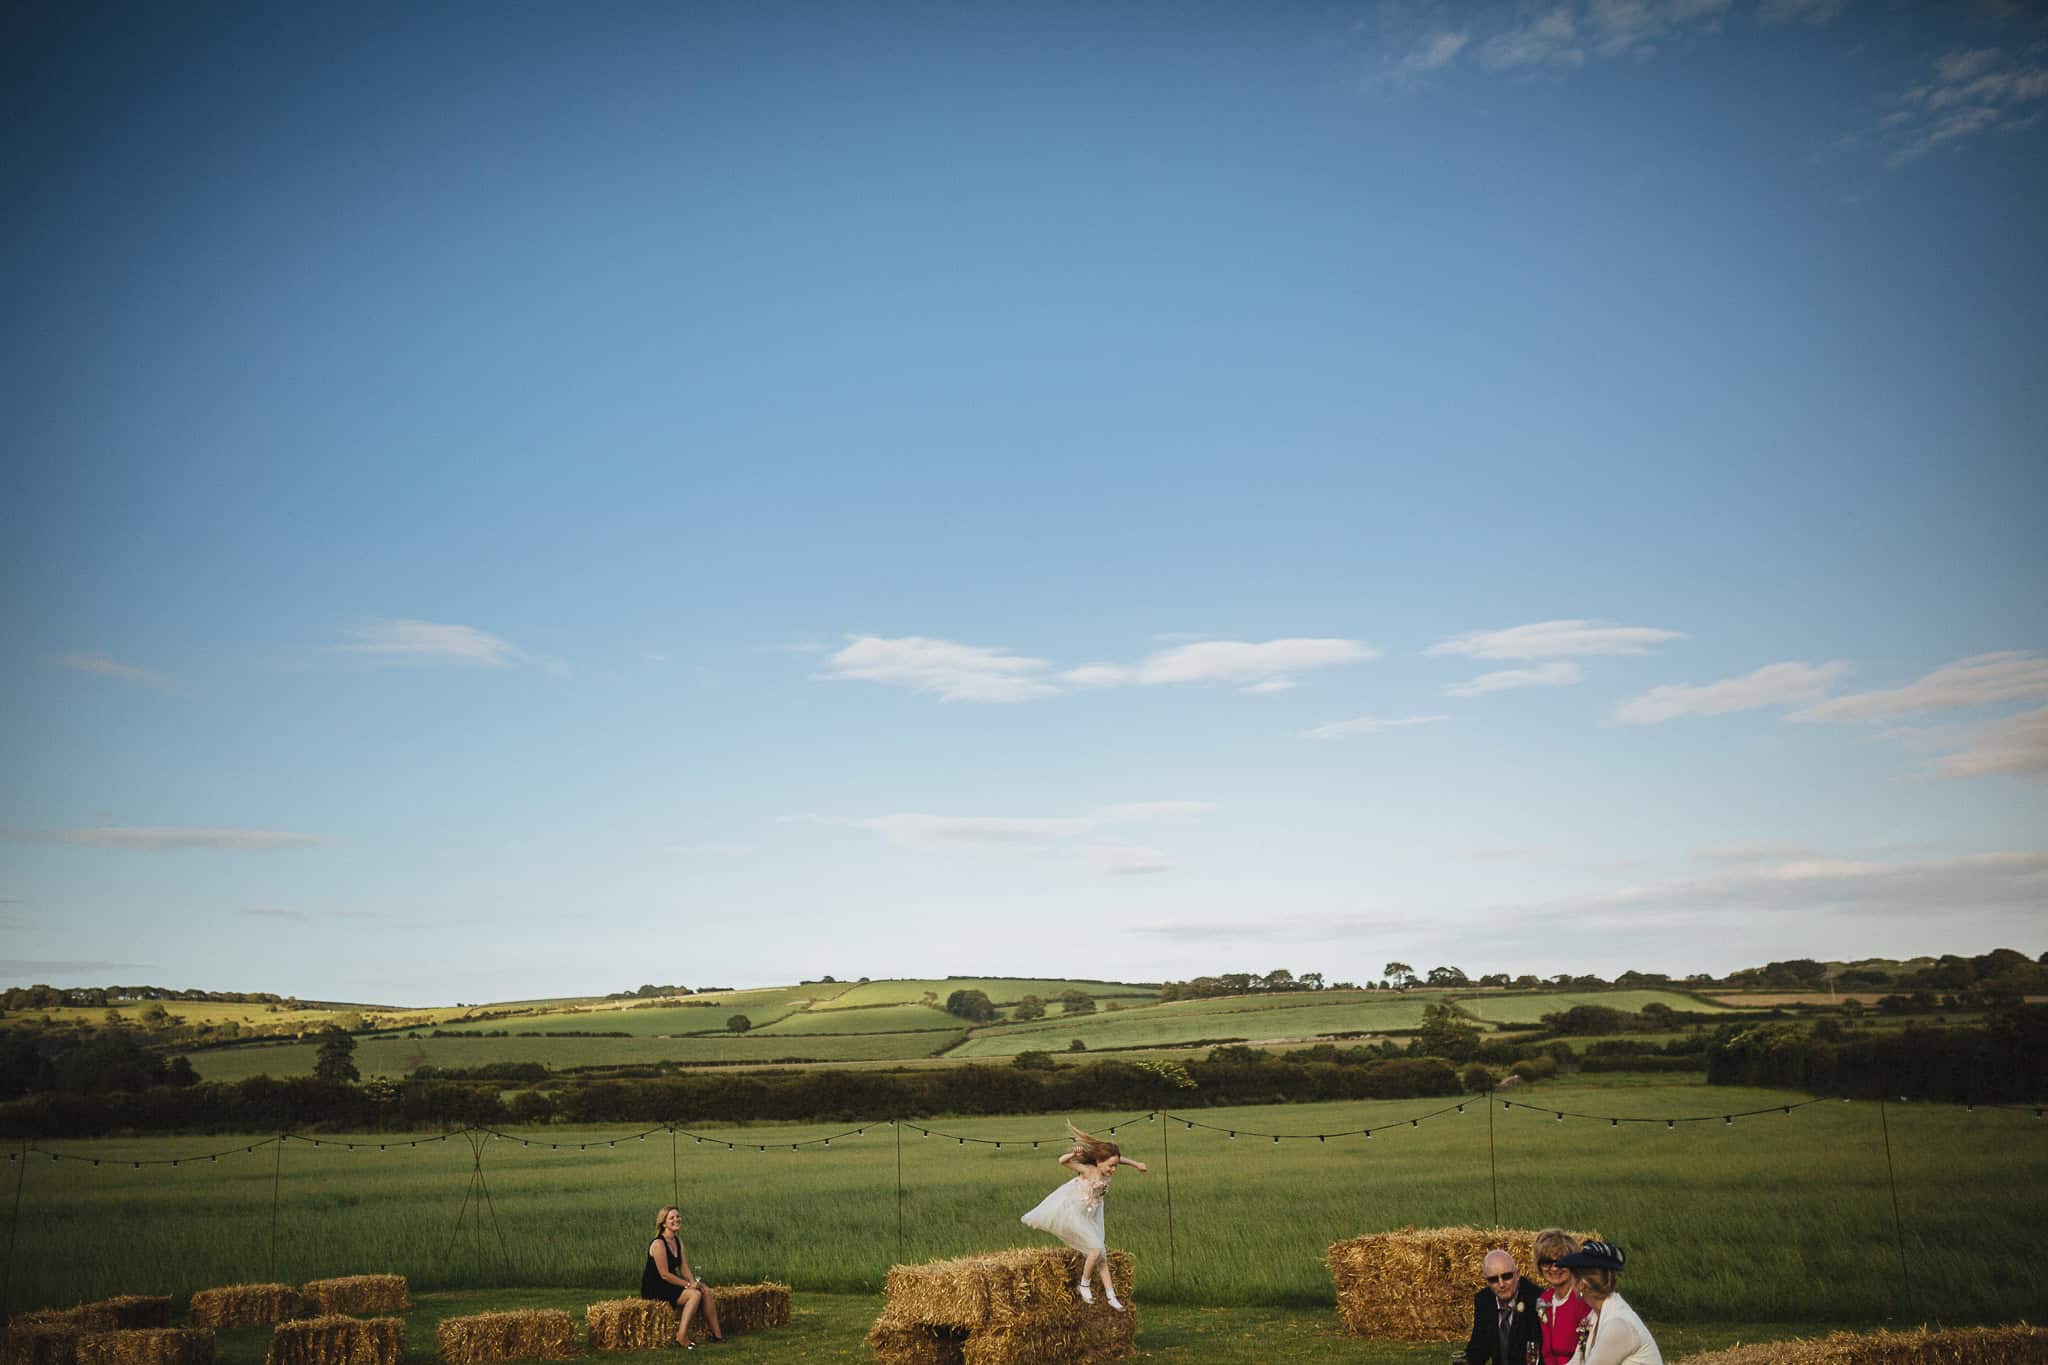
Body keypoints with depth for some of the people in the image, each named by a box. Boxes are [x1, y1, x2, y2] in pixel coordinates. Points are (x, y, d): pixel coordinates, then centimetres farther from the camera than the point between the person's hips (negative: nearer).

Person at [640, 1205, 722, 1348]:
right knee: (695, 1294, -25)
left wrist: (694, 1283, -12)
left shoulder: (678, 1241, 10)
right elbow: (664, 1274, -21)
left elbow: (684, 1269, 6)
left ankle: (716, 1334, -2)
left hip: (669, 1285, 9)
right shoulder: (658, 1244, -18)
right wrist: (689, 1285, -18)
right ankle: (682, 1337, -24)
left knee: (706, 1291, -6)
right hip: (654, 1289, -9)